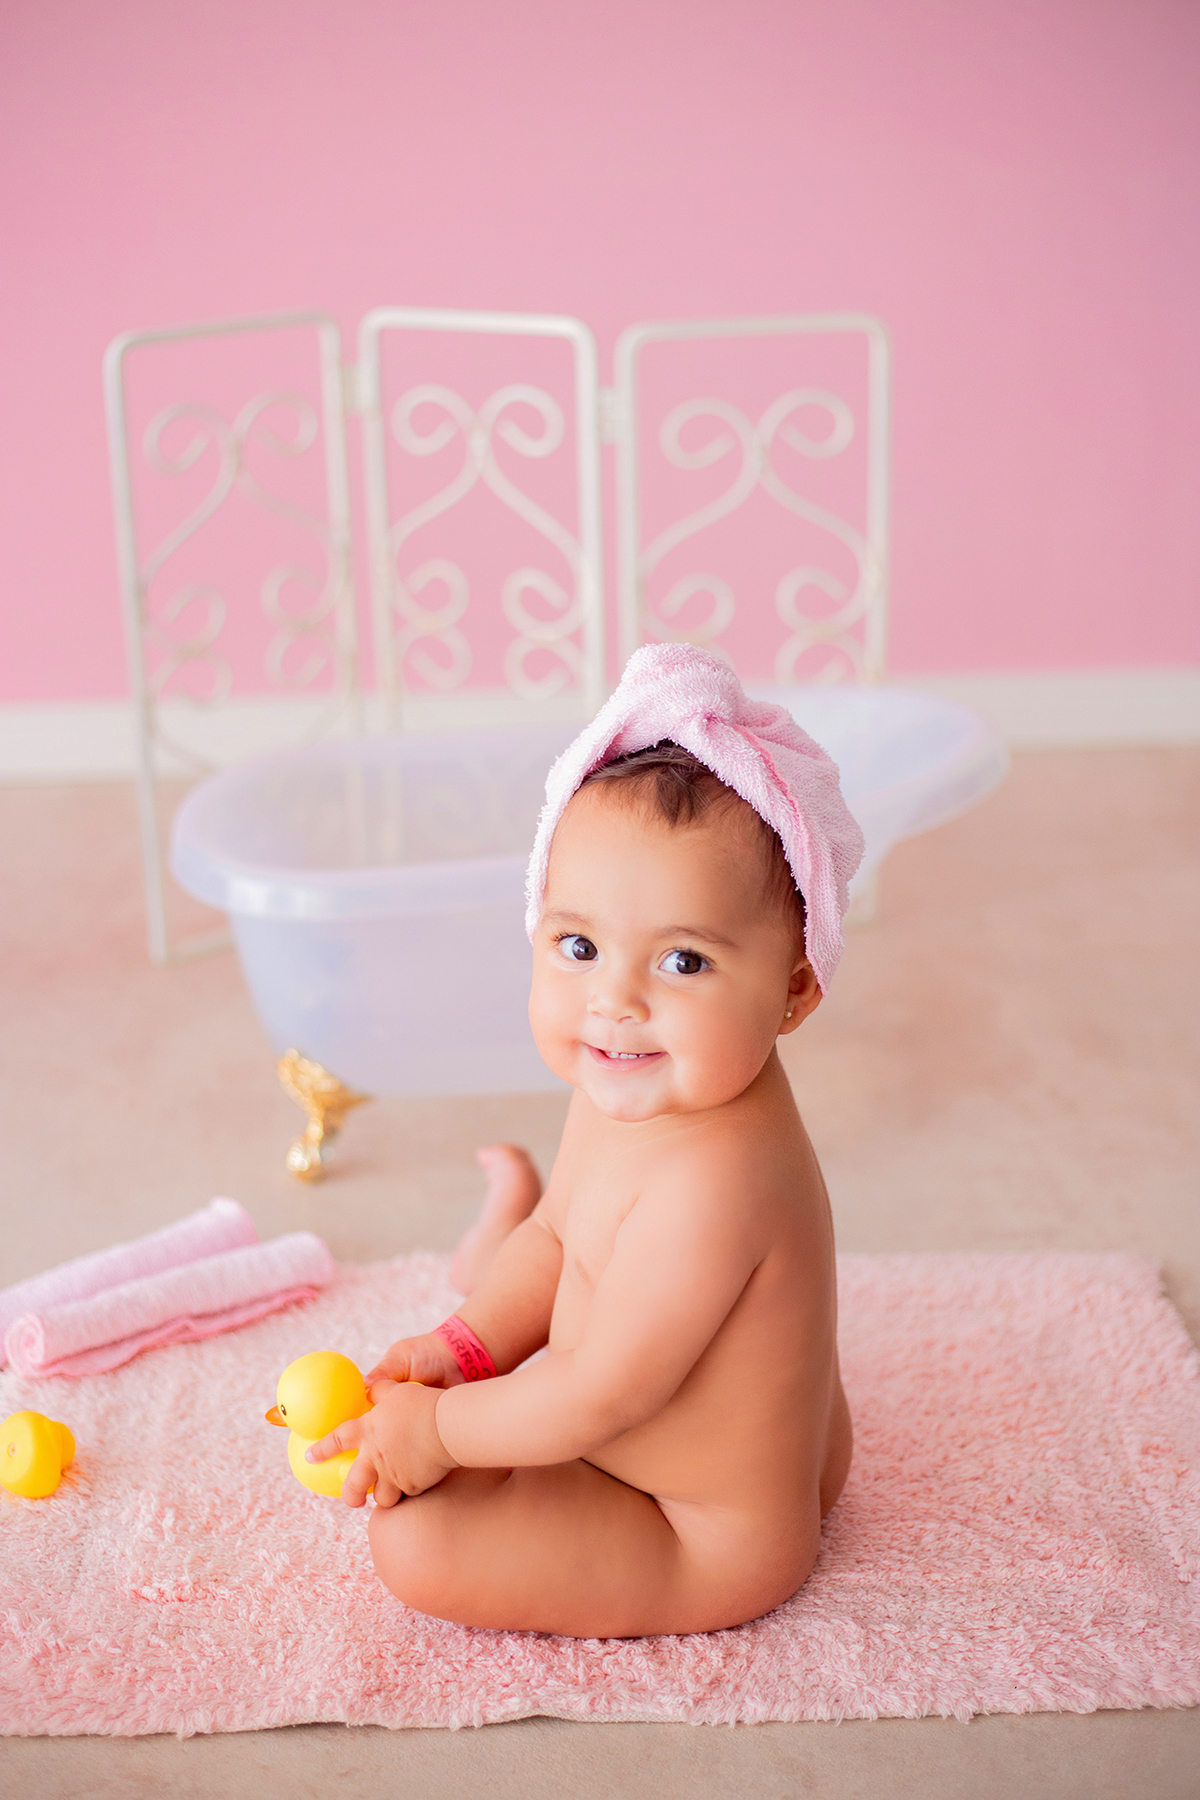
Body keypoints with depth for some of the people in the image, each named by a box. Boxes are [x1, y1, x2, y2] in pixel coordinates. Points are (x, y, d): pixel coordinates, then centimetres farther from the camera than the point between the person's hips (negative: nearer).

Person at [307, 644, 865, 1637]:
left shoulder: (708, 1178, -37)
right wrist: (461, 1348, -5)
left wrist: (441, 1430, -15)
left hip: (719, 1547, -8)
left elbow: (601, 1399, -28)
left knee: (415, 1540, -12)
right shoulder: (630, 1090, -7)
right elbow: (561, 1244, 7)